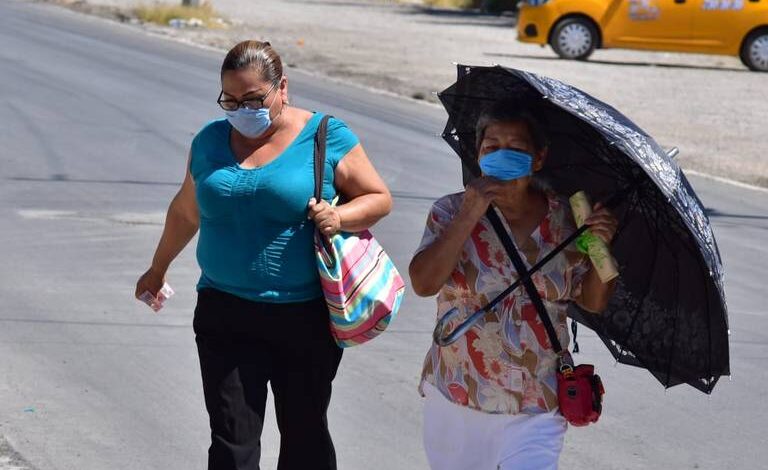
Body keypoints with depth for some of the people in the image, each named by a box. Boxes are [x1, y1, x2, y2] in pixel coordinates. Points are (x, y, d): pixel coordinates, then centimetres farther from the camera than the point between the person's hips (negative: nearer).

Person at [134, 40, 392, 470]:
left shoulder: (326, 137, -4)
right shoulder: (211, 140, 7)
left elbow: (379, 198, 1)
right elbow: (186, 211, 22)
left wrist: (340, 217, -19)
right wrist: (158, 269, 33)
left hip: (307, 317, -2)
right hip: (226, 315, 2)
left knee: (305, 435, 10)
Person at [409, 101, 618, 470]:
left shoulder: (564, 220, 0)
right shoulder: (451, 211, -3)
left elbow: (593, 301, 7)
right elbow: (422, 284, -18)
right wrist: (468, 218, -22)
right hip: (455, 403, 1)